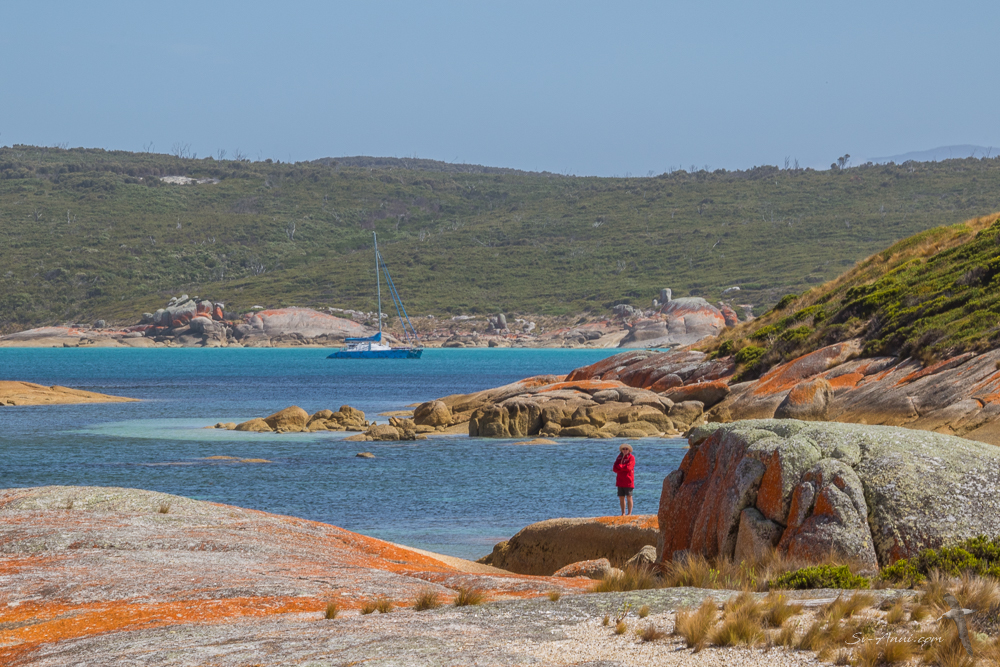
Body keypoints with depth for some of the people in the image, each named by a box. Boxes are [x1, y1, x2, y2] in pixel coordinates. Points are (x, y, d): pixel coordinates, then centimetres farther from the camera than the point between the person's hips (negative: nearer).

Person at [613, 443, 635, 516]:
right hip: (620, 481, 6)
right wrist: (623, 468, -12)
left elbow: (628, 467, -17)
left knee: (629, 497, -5)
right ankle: (623, 513, 14)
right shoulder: (619, 457, 14)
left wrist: (619, 466, -6)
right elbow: (614, 468, 4)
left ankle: (629, 513, -3)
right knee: (621, 497, 7)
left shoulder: (631, 458, -2)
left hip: (628, 481, -6)